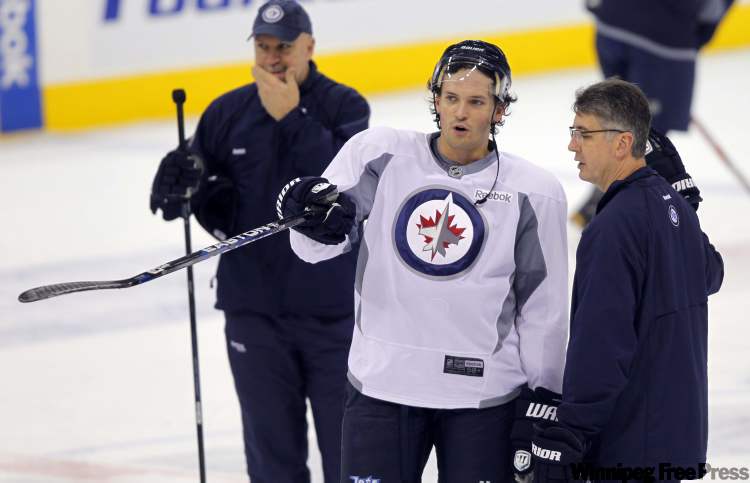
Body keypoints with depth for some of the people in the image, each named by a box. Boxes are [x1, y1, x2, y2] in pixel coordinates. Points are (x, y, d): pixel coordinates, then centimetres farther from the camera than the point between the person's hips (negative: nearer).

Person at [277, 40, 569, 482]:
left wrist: (541, 404, 1)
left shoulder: (533, 192, -1)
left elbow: (543, 308, 2)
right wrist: (316, 214, -26)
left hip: (484, 396, -1)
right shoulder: (380, 155, 0)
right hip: (382, 384, 1)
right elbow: (316, 246, -2)